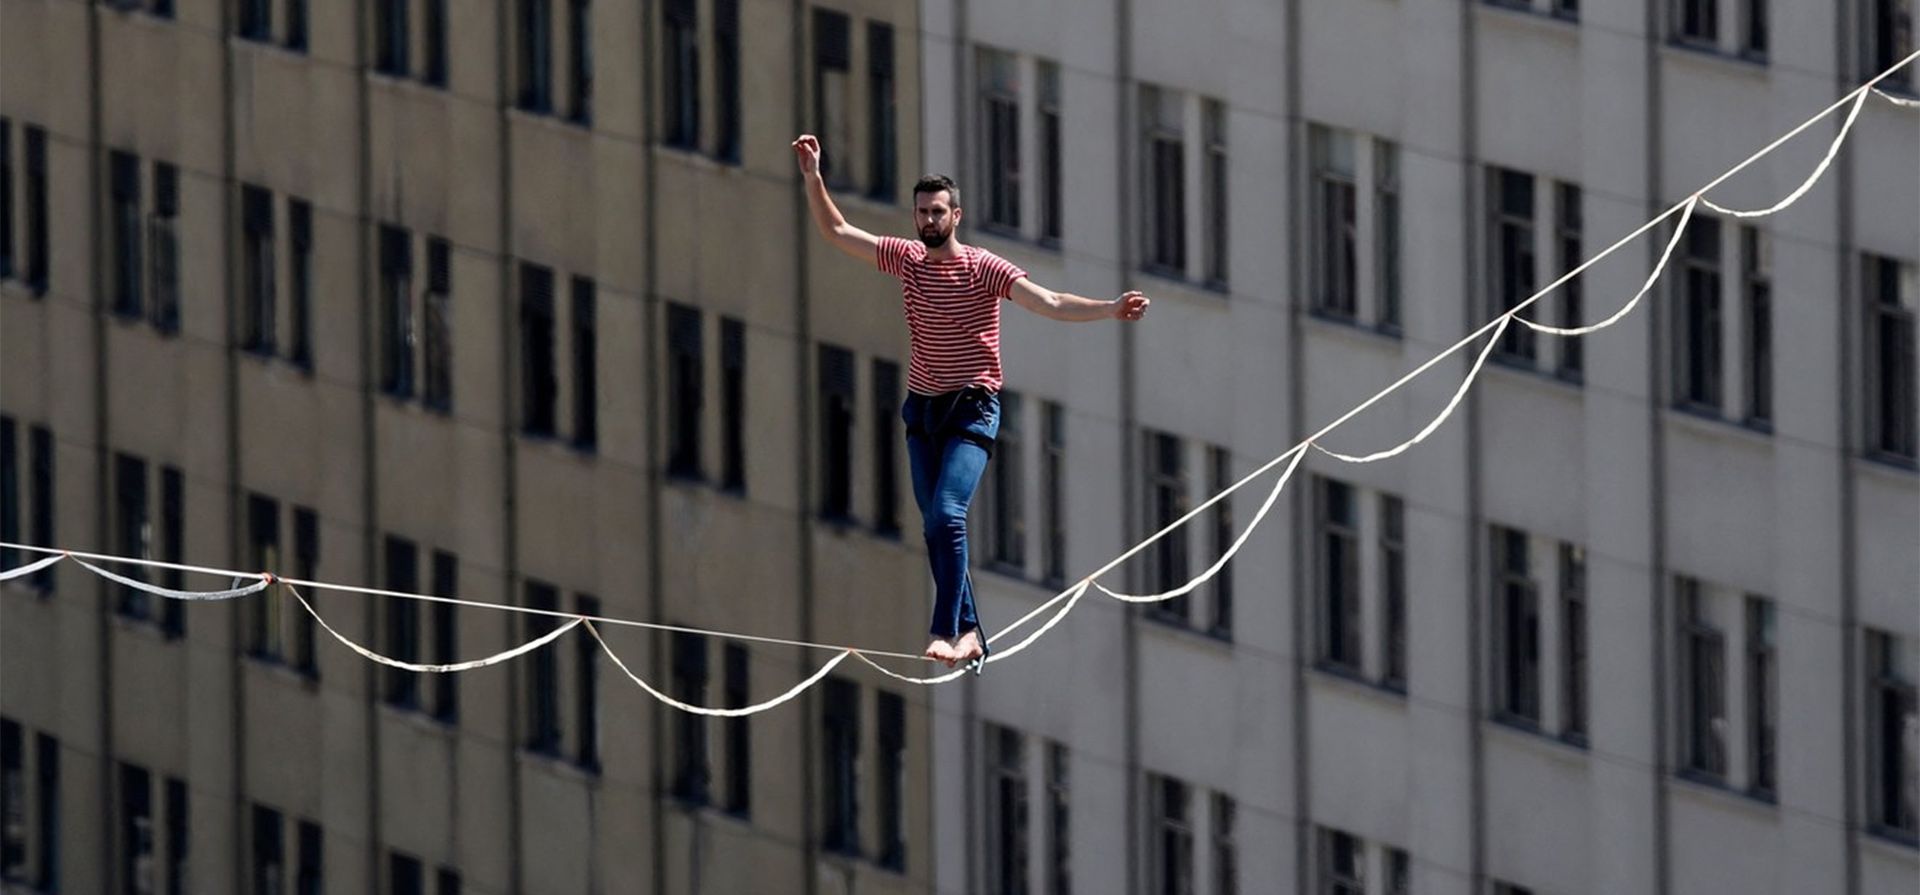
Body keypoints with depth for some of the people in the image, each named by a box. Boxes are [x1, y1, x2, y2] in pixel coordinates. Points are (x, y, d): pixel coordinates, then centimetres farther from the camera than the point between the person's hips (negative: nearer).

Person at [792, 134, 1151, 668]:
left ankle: (946, 631, -23)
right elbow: (835, 231, 7)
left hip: (972, 409, -6)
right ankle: (969, 632, 11)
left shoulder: (984, 269, -10)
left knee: (947, 514, -21)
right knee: (936, 525, 4)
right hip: (922, 407, 6)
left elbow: (1051, 304, -17)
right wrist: (812, 178, -5)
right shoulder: (906, 259, 4)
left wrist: (1111, 310, -31)